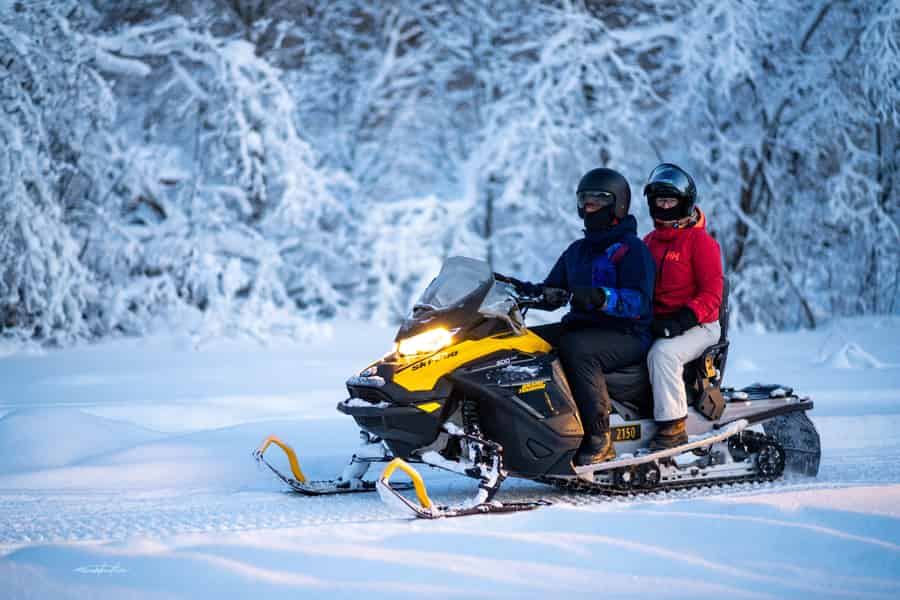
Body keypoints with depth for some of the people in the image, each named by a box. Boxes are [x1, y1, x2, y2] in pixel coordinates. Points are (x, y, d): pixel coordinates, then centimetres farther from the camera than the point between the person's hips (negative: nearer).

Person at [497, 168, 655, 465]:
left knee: (576, 348, -37)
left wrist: (599, 297, -33)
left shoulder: (632, 249, -4)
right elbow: (551, 291, 21)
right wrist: (517, 287, 3)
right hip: (579, 326, 8)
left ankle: (599, 439, -33)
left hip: (627, 335, -8)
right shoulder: (577, 251, 21)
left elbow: (640, 302, -17)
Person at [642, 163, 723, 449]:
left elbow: (712, 294, -10)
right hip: (655, 324, 7)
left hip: (697, 326, -7)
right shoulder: (649, 242, 18)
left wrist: (683, 319, -24)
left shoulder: (700, 241, -4)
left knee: (662, 353, -36)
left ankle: (673, 426, -31)